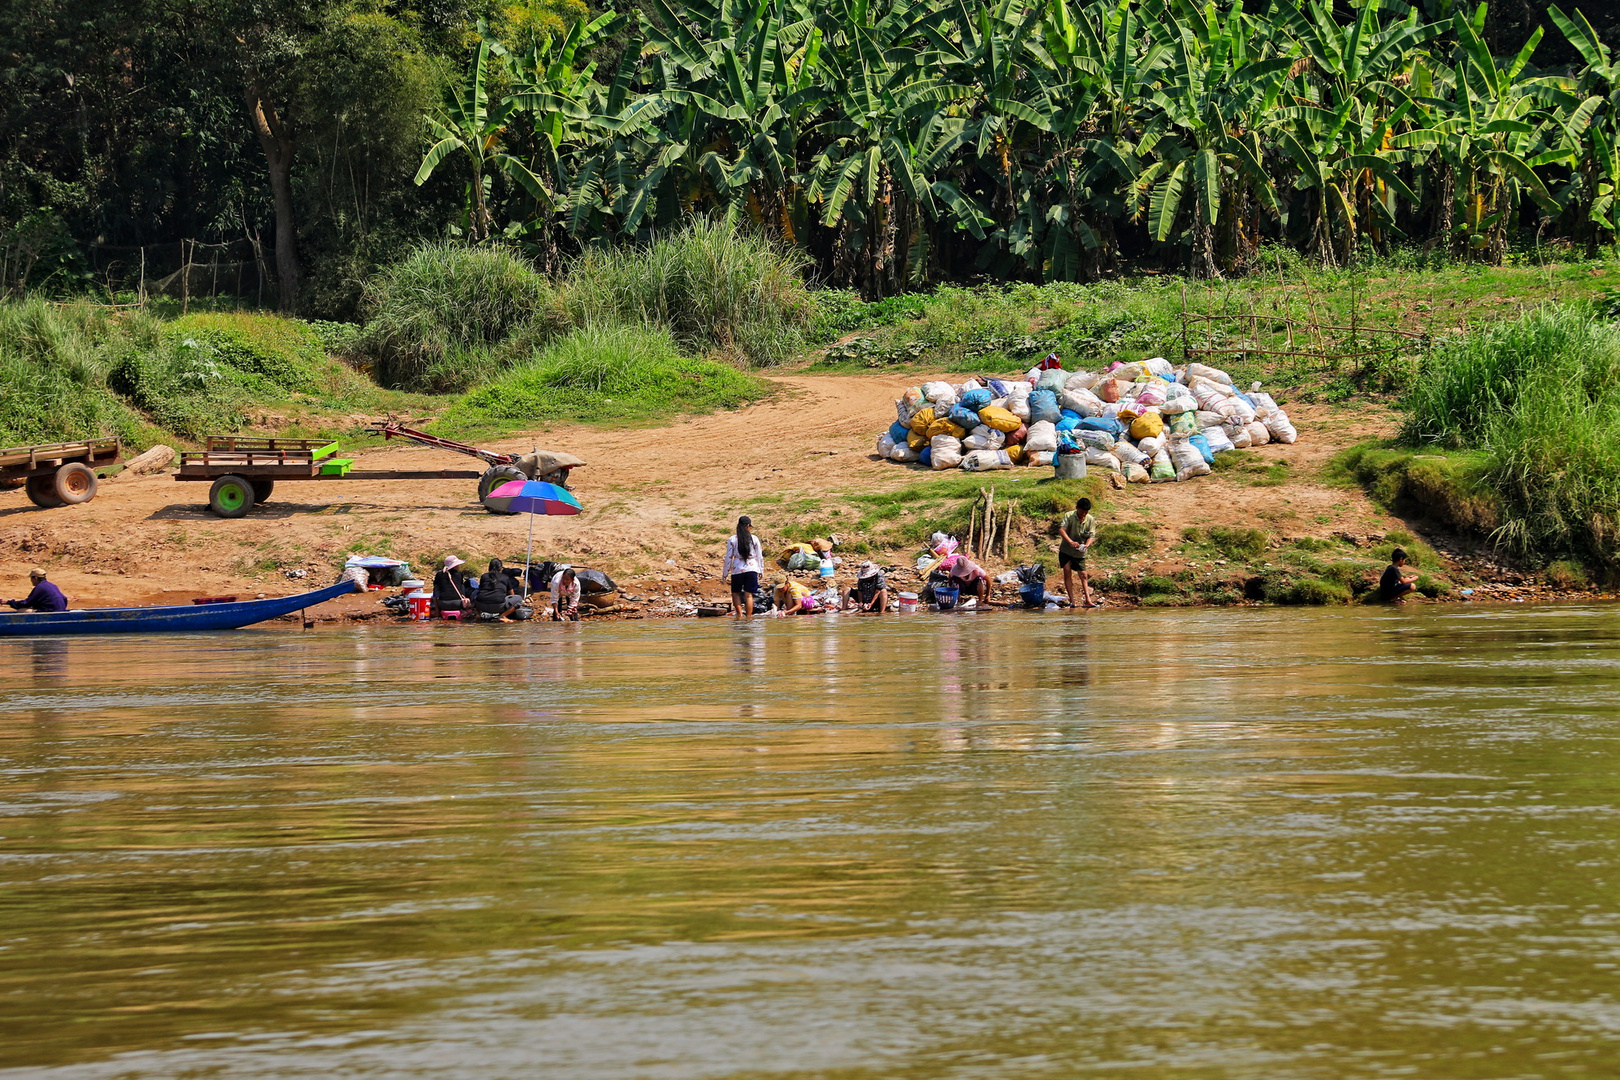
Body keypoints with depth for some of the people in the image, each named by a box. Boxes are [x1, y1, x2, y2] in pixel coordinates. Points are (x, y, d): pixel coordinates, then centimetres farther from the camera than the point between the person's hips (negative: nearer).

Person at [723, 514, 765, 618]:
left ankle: (739, 614, -2)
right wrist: (761, 570, 18)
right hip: (752, 569, 1)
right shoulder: (754, 539, 1)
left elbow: (729, 558, -1)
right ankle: (748, 616, 4)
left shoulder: (732, 540, -2)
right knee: (748, 595, 5)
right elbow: (759, 556, 6)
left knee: (736, 593, 13)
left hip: (737, 570, -1)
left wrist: (725, 573, 7)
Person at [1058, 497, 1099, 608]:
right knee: (1067, 572, -9)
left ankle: (1087, 600, 4)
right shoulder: (1069, 516, -13)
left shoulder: (1091, 520, -5)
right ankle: (1071, 601, -9)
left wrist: (1086, 545, -30)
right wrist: (1071, 542, -42)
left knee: (1083, 576, 2)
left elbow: (1092, 536, -8)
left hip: (1080, 553, 2)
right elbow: (1061, 529, -26)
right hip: (1066, 550, -2)